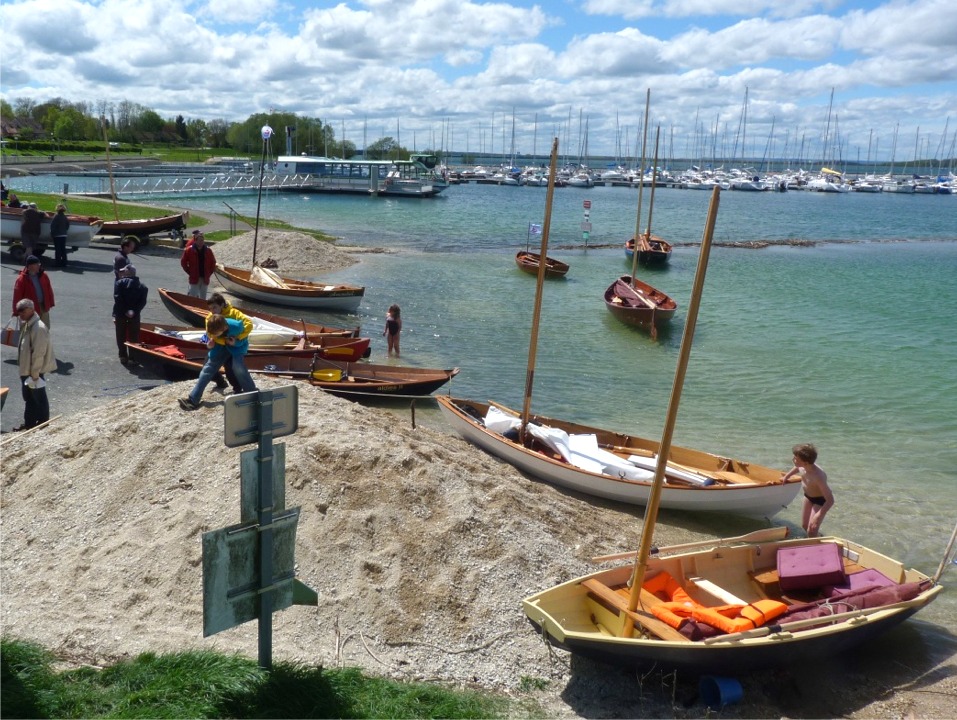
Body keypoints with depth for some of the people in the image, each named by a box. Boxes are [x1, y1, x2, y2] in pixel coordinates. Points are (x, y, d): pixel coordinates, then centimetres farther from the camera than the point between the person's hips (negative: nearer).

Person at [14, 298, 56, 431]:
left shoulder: (38, 328, -23)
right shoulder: (26, 325, 8)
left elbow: (38, 353, -23)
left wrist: (35, 373, -21)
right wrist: (24, 369, 17)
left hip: (34, 371, -10)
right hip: (26, 370, 10)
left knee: (39, 398, 4)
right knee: (28, 397, 18)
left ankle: (43, 424, 15)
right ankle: (29, 423, 30)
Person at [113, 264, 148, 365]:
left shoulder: (119, 283, -6)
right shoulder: (142, 287, 3)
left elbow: (117, 299, -16)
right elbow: (142, 302, -8)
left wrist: (125, 311, -14)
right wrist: (134, 311, -13)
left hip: (121, 314, -2)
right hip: (134, 315, 2)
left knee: (121, 336, 11)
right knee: (134, 337, 8)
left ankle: (123, 357, 12)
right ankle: (133, 357, 5)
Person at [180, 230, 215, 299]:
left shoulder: (208, 250, 1)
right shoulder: (189, 250, -6)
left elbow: (213, 263, 11)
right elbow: (183, 262, 1)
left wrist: (209, 273, 4)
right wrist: (190, 272, -1)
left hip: (205, 279, 3)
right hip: (194, 278, -3)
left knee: (203, 299, 11)